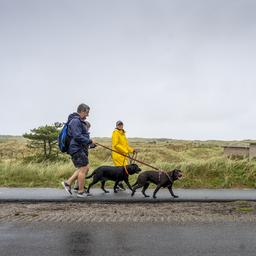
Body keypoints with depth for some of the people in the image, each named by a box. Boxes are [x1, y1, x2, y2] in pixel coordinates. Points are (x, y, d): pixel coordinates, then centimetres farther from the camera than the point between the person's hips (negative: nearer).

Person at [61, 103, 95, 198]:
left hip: (80, 149, 11)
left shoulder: (79, 121, 20)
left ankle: (68, 183, 16)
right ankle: (81, 192, 6)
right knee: (83, 169, -4)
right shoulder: (75, 121, -15)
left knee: (85, 168, 13)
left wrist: (89, 142, 15)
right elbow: (77, 136, -22)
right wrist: (89, 141, -15)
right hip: (77, 149, -11)